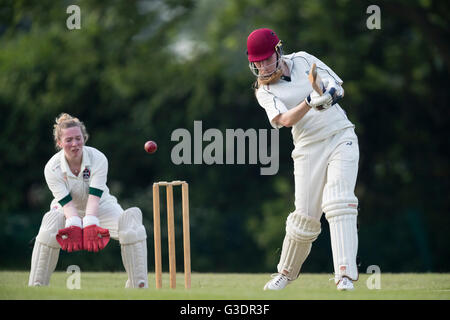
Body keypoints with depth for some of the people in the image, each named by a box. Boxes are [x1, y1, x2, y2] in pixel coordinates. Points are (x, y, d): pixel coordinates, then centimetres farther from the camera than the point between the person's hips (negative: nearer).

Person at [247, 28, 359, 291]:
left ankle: (345, 275, -25)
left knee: (338, 203, -17)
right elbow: (286, 119, -16)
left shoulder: (303, 60, 6)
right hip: (309, 149, 0)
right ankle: (287, 272, 22)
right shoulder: (265, 91, 2)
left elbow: (339, 89, 5)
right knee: (305, 215, -1)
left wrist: (329, 95, -19)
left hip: (341, 138, 0)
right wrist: (310, 102, -34)